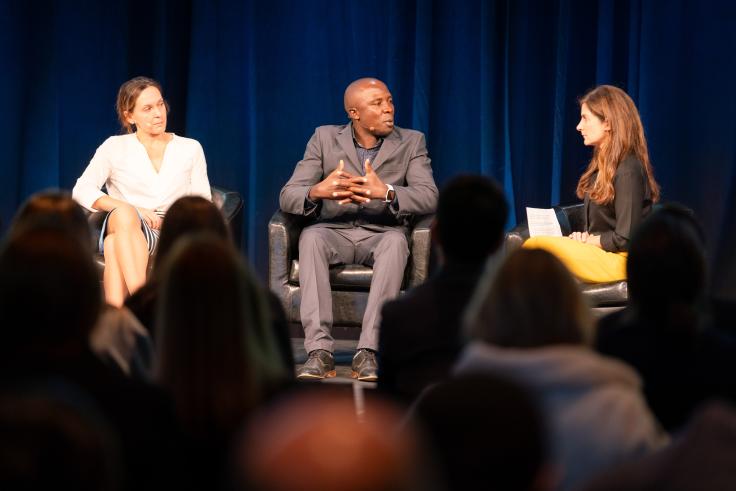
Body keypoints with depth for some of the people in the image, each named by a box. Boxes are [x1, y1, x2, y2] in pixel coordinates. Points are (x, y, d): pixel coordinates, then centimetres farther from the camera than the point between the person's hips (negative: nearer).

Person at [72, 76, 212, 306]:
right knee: (124, 215, -40)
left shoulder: (190, 149, 17)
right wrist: (131, 210, -15)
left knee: (115, 245, -35)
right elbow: (81, 191, -1)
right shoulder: (115, 147, 12)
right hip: (124, 229, -1)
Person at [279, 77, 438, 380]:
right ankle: (319, 351, -39)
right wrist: (317, 192, -30)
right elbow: (287, 196, -6)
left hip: (381, 234, 0)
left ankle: (368, 352, -39)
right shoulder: (325, 138, 2)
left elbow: (429, 197, -14)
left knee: (396, 240, -36)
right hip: (334, 231, 1)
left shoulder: (411, 142, 2)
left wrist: (385, 193, -34)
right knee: (311, 236, -34)